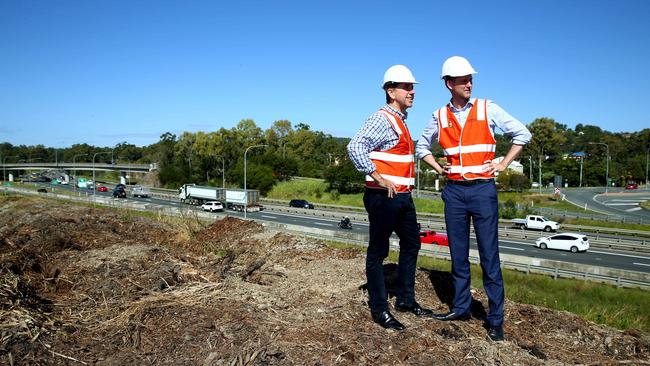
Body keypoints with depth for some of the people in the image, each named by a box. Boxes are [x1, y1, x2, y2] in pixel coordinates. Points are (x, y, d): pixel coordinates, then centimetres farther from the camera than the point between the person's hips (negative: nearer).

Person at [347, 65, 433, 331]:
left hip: (402, 197, 10)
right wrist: (378, 178, -25)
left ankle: (406, 300, 32)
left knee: (411, 244, 18)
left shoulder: (400, 120, 17)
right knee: (378, 252, 0)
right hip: (384, 197, -10)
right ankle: (379, 310, 11)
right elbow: (355, 147, -27)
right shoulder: (382, 119, -13)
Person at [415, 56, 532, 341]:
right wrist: (438, 168, 7)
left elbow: (522, 134, 5)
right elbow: (422, 146, 21)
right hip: (454, 191, 3)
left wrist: (503, 164, -1)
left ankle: (495, 318, 6)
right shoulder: (440, 116, 6)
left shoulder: (487, 109, -1)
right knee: (458, 254, 10)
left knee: (489, 255, -2)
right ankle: (460, 307, 23)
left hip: (483, 189, -3)